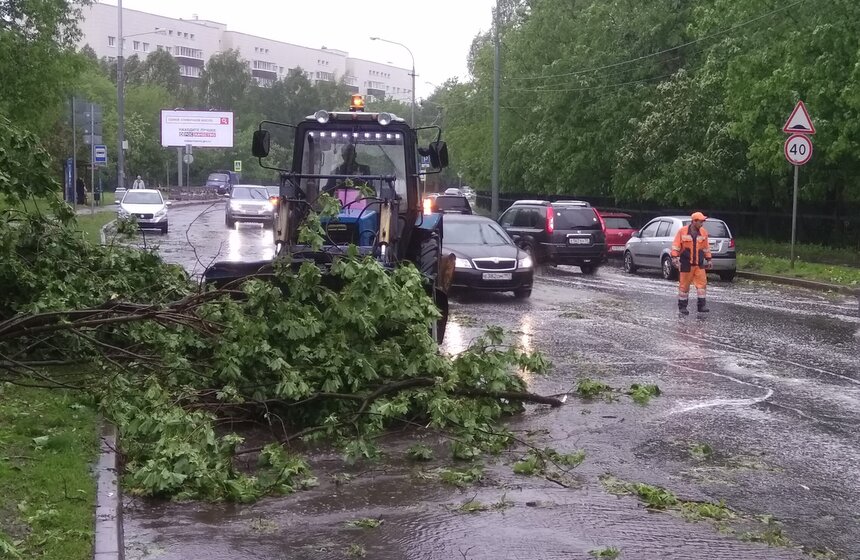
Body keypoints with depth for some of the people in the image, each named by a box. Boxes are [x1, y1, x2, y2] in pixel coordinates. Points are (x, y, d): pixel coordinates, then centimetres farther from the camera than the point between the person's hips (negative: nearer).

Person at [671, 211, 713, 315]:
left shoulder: (703, 232, 6)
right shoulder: (683, 231, -5)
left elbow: (706, 247, 15)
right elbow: (676, 246, -3)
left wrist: (708, 260, 17)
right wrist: (674, 258, -10)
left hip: (699, 264, 3)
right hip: (686, 264, -3)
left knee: (702, 283, -4)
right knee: (684, 285, 3)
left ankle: (702, 305, 2)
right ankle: (682, 306, 11)